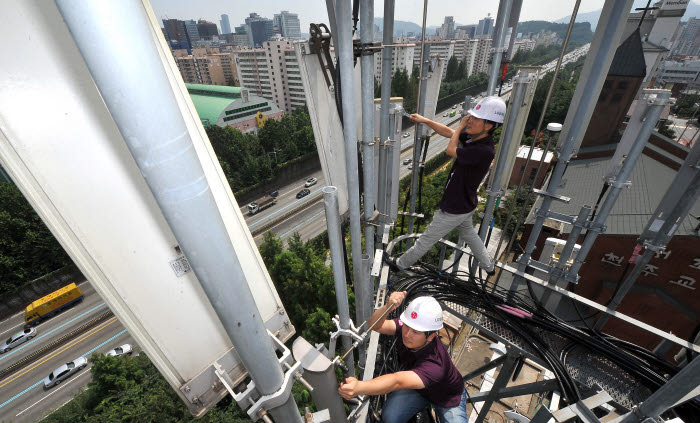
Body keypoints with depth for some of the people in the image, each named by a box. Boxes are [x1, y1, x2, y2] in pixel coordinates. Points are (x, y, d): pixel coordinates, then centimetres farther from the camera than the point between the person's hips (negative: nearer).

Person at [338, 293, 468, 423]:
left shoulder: (436, 365, -43)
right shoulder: (407, 326, -27)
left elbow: (397, 381, -55)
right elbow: (375, 325, -30)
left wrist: (359, 388, -69)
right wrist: (388, 307, -51)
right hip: (416, 385, 3)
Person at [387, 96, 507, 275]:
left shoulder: (484, 151, -32)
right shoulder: (474, 138, -6)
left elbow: (450, 150, -24)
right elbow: (447, 132, 5)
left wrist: (461, 125, -13)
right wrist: (425, 120, 2)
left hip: (454, 210, -9)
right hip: (465, 206, 9)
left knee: (427, 239, 9)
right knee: (469, 234, 31)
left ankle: (400, 264, 29)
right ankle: (488, 266, 51)